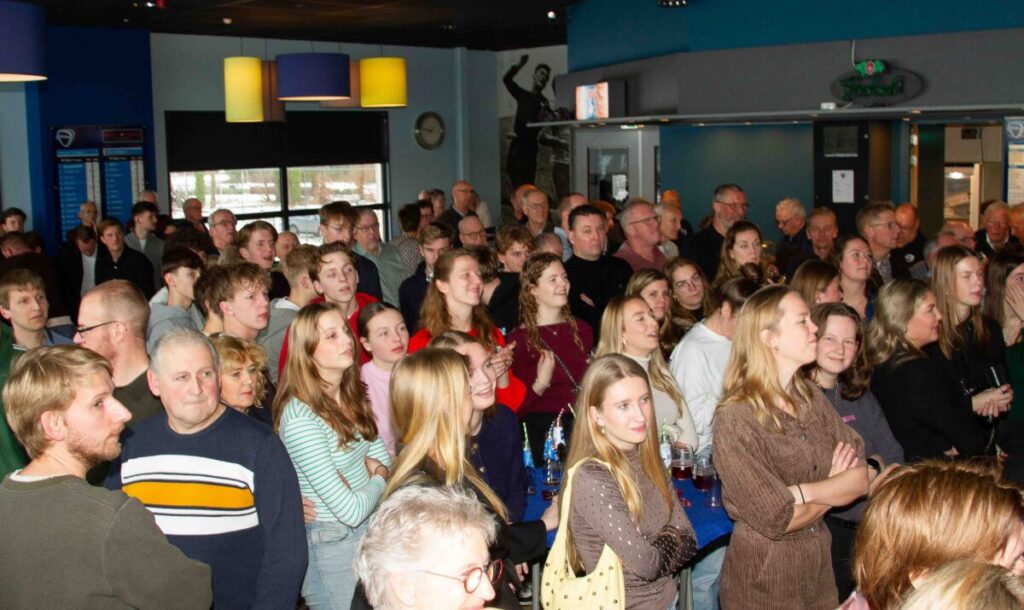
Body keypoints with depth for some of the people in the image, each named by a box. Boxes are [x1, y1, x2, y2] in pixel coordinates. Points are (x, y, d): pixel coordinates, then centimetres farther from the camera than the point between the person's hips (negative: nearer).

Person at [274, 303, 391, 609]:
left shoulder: (353, 395, 1)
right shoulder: (300, 418, -25)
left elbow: (382, 456, 9)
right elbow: (351, 511, -25)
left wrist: (376, 466, -13)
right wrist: (378, 479, -6)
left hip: (370, 530, 7)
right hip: (331, 545, -7)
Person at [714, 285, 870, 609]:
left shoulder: (811, 396, 1)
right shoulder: (735, 418, -21)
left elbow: (862, 477, -5)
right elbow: (778, 520, -22)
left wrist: (804, 492, -21)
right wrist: (834, 487, -7)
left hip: (820, 565, 6)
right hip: (763, 578, -6)